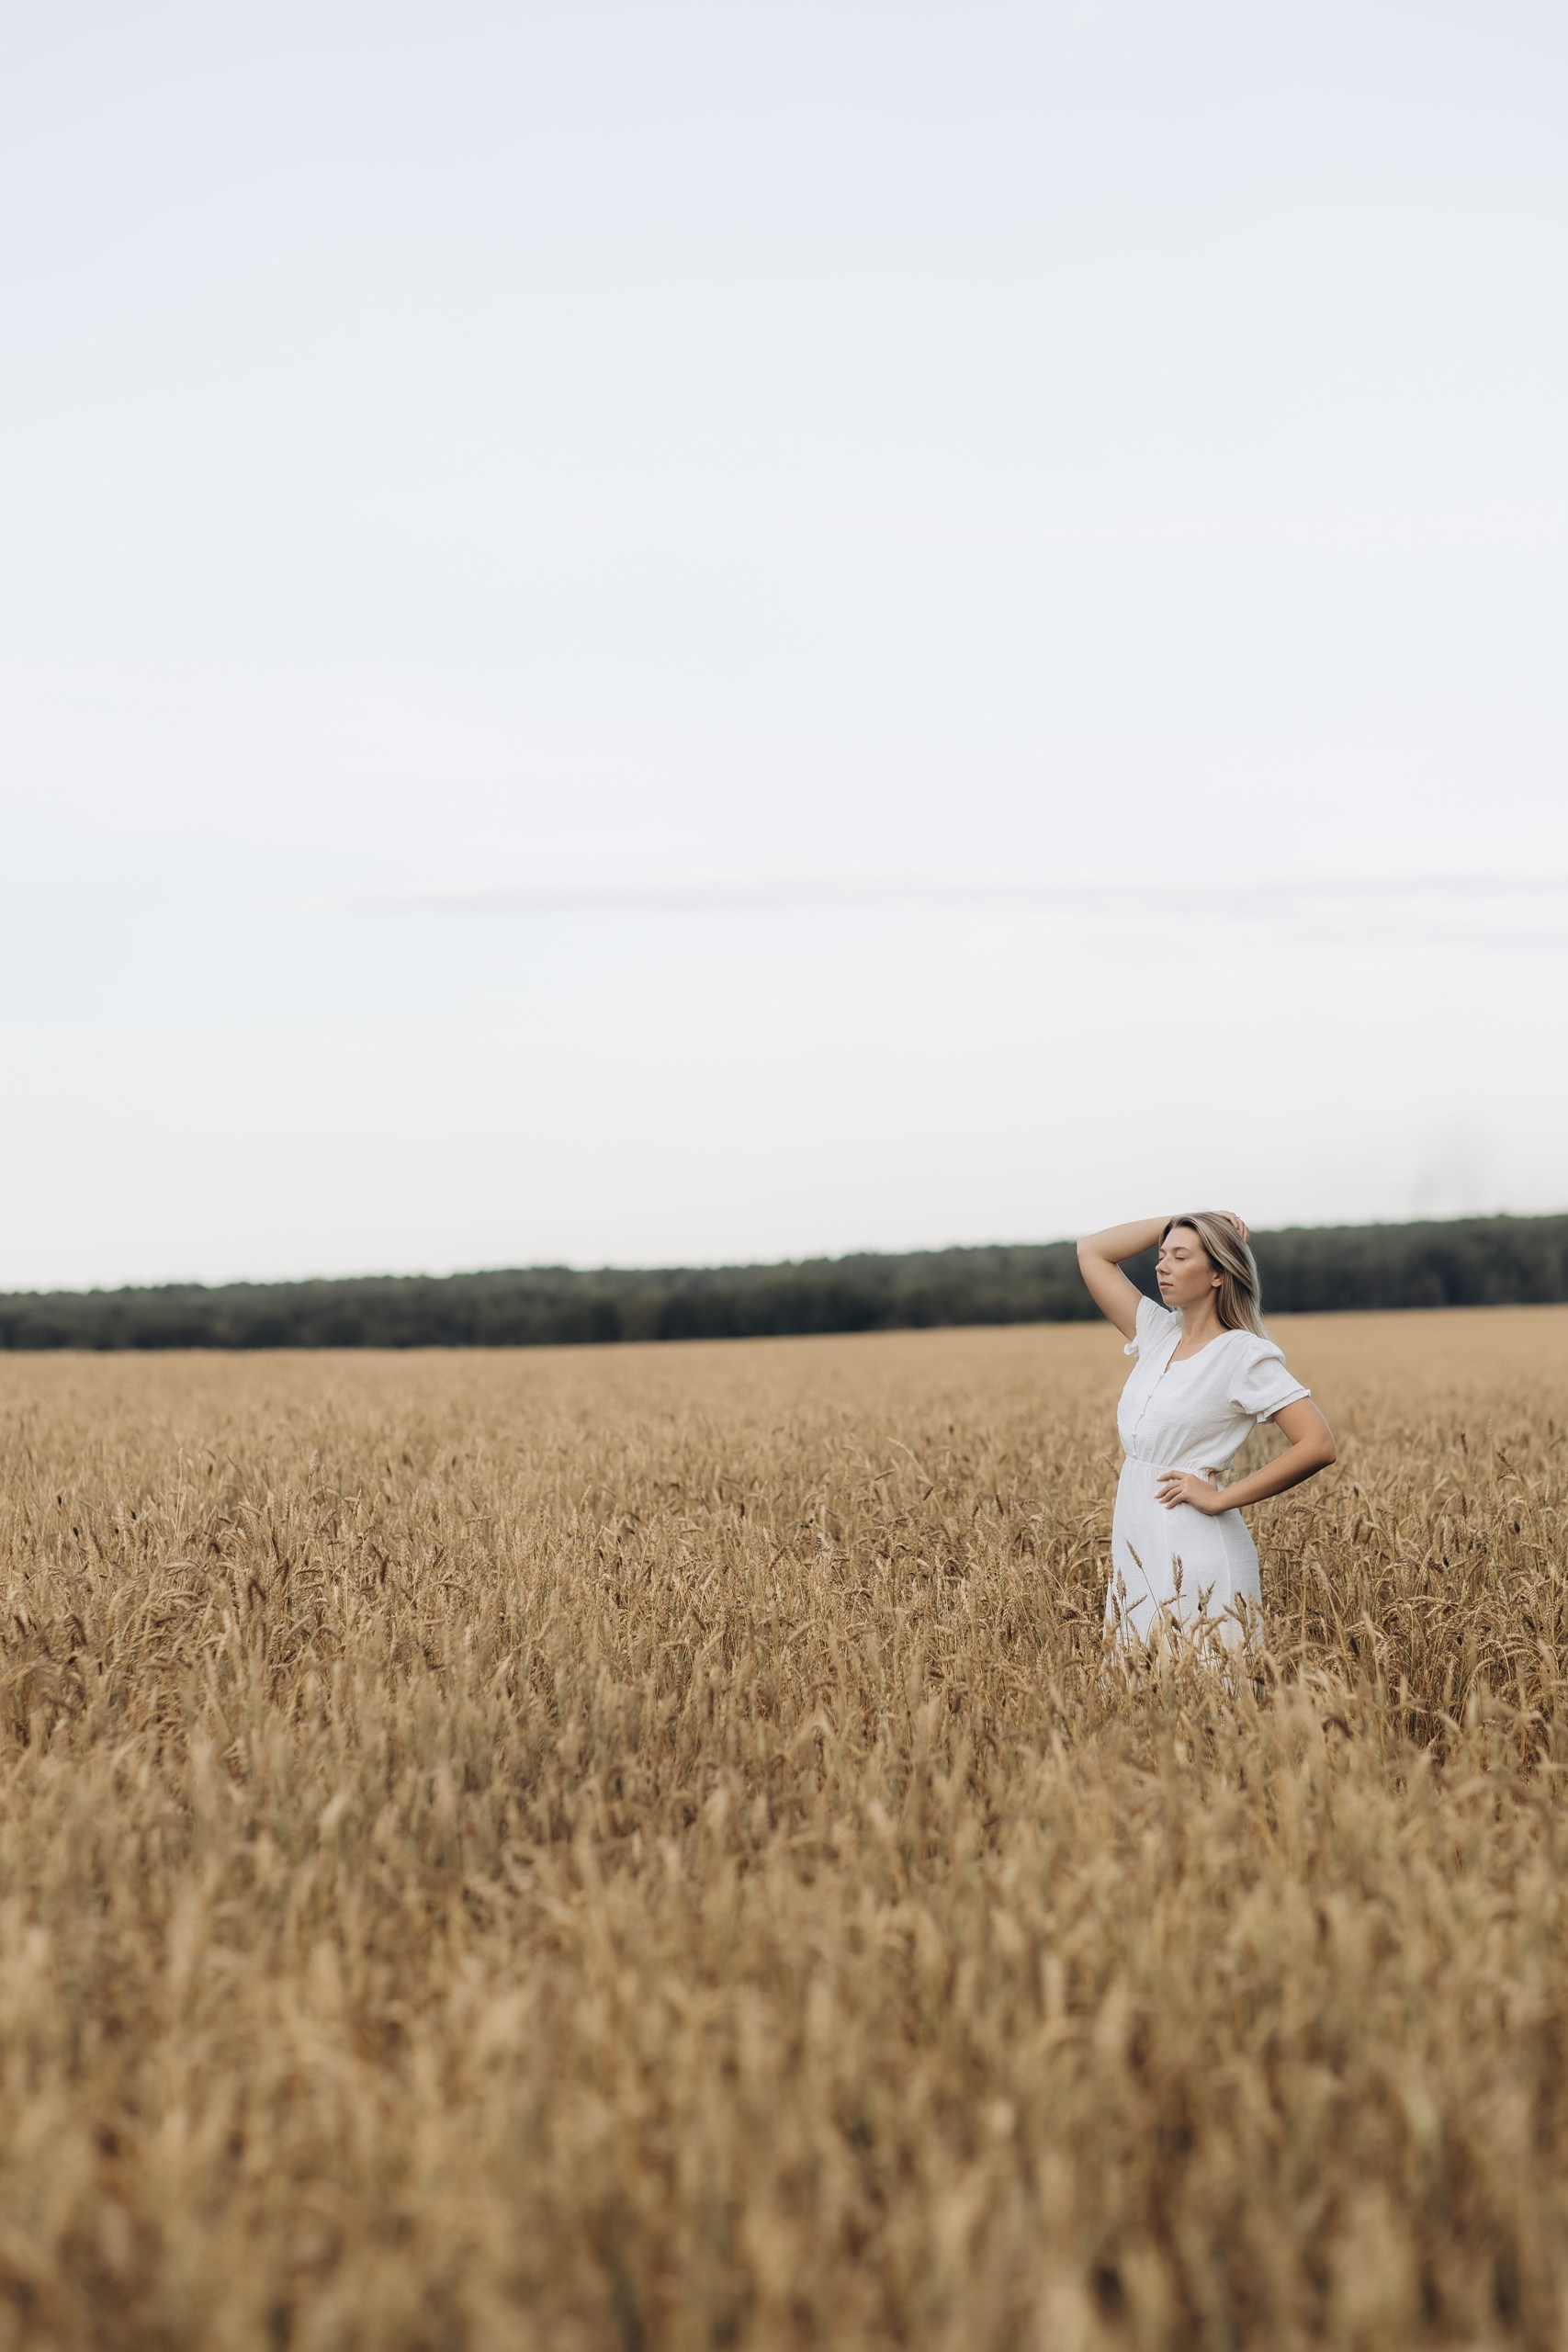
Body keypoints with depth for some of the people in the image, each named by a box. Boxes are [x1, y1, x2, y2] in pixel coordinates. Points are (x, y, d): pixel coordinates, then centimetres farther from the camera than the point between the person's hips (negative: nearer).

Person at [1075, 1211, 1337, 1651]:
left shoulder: (1245, 1354, -9)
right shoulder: (1157, 1334, 10)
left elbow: (1318, 1445, -17)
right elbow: (1092, 1252, 15)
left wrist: (1220, 1498, -14)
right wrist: (1181, 1222, 7)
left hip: (1198, 1557, -7)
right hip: (1136, 1549, 7)